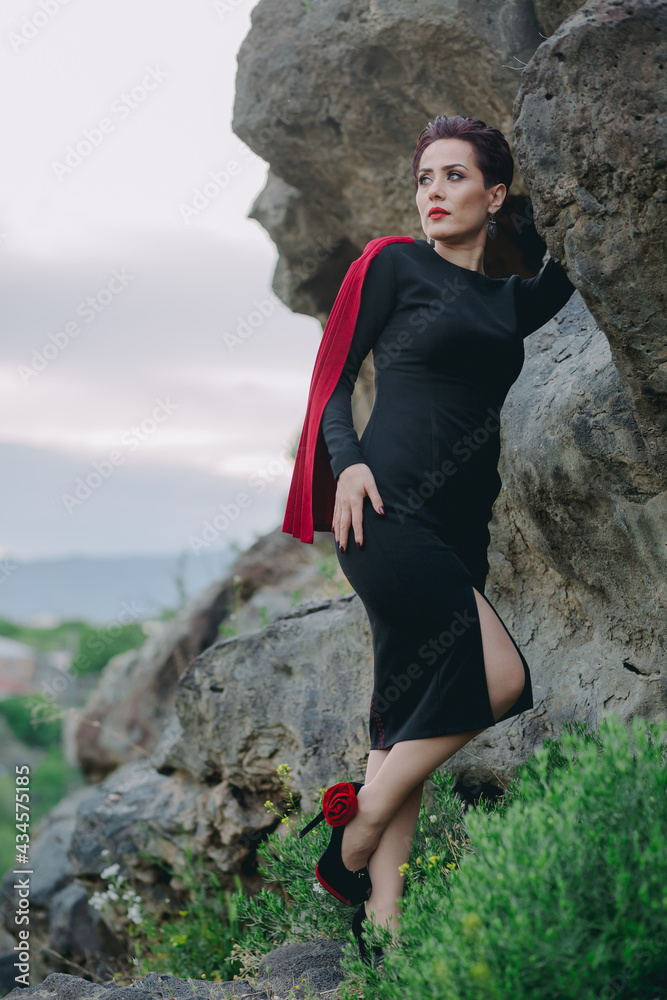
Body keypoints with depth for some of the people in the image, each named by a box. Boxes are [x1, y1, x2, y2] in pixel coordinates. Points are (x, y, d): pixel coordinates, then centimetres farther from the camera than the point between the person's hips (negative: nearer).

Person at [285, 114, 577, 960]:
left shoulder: (508, 301, 19)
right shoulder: (395, 264, 5)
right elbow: (335, 375, 3)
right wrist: (347, 459, -12)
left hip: (460, 530, 6)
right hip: (387, 508, -6)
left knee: (411, 717, 1)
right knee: (497, 676, -20)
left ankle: (380, 917, 4)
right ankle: (353, 832, -5)